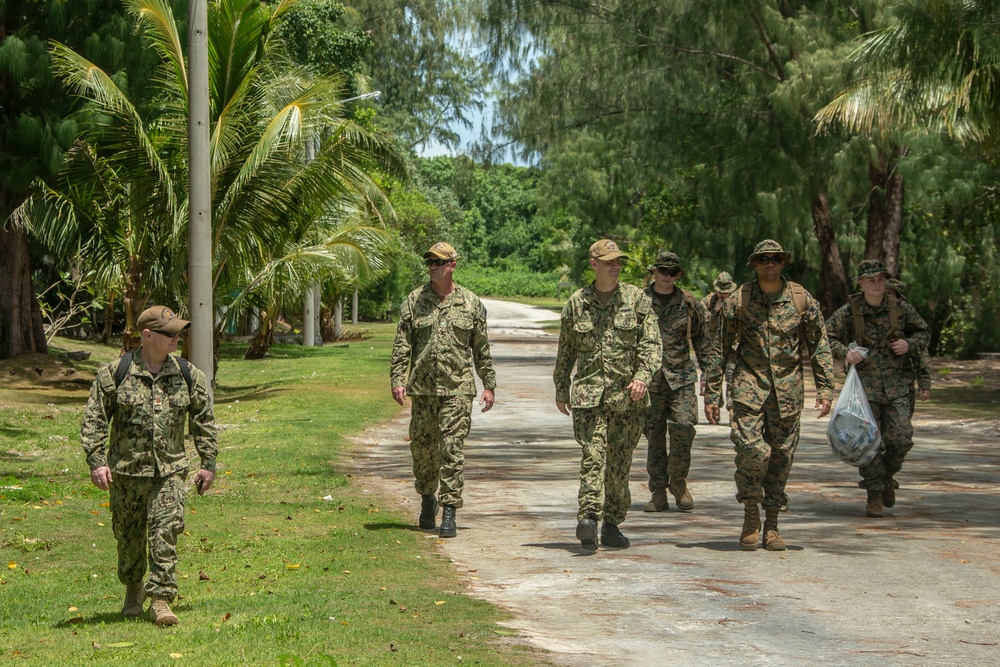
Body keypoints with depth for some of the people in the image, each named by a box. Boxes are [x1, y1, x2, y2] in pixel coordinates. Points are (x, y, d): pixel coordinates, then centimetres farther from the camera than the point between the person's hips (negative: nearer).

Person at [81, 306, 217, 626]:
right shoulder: (114, 373, -5)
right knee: (128, 536, 12)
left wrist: (208, 462, 7)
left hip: (169, 470, 0)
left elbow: (204, 420, 10)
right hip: (126, 471, 0)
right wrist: (96, 461, -9)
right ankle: (133, 588, 35)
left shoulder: (188, 375, 2)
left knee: (166, 531, -12)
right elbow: (94, 419, -2)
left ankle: (161, 599, -9)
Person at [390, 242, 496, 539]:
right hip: (422, 389, 2)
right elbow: (402, 345, 4)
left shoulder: (471, 303, 5)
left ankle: (450, 510, -6)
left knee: (452, 449, -8)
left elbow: (482, 350, 10)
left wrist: (489, 385, 8)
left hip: (457, 389, -2)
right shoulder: (414, 301, 5)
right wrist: (398, 380, -6)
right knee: (422, 448, 9)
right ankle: (428, 498, 32)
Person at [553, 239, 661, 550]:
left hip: (627, 396, 1)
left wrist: (643, 376, -17)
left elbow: (651, 343, -2)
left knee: (620, 463, 7)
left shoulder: (637, 299, 4)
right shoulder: (577, 303, 7)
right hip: (588, 393, -1)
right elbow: (565, 350, 16)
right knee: (592, 454, -16)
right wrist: (561, 389, 18)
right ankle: (588, 518, -26)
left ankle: (612, 525, 18)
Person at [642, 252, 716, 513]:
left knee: (683, 427, -13)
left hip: (681, 376, 0)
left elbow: (701, 338, 13)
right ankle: (658, 493, 9)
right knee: (654, 435, 2)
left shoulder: (688, 302, 6)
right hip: (650, 377, 0)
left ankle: (678, 481, 7)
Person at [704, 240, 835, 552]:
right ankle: (750, 513, 4)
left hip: (787, 387, 1)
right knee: (751, 447, -16)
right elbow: (721, 348, 5)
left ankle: (771, 524, 13)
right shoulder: (738, 301, 0)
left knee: (782, 453, 3)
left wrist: (824, 389, 1)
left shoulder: (802, 300, 2)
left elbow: (819, 346, 8)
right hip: (749, 384, -1)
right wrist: (712, 394, 3)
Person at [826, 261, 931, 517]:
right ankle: (874, 495, 9)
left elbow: (923, 332, 18)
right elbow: (827, 338, 5)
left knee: (901, 437, -8)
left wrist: (909, 344, -3)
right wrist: (845, 352, -13)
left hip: (896, 385, 1)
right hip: (864, 384, -1)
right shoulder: (848, 312, -2)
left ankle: (887, 476, 22)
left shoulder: (900, 309, 4)